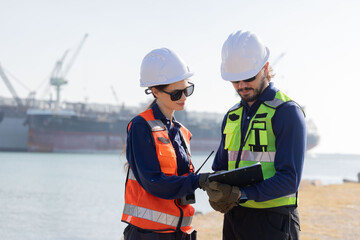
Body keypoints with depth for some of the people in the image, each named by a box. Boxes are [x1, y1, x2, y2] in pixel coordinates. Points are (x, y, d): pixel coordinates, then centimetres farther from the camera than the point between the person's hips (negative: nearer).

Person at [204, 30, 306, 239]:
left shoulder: (287, 112, -9)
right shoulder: (233, 115, 13)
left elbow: (289, 179, -16)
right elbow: (220, 168, 17)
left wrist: (240, 194, -24)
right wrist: (217, 194, -6)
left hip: (272, 223, -6)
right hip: (234, 220, 6)